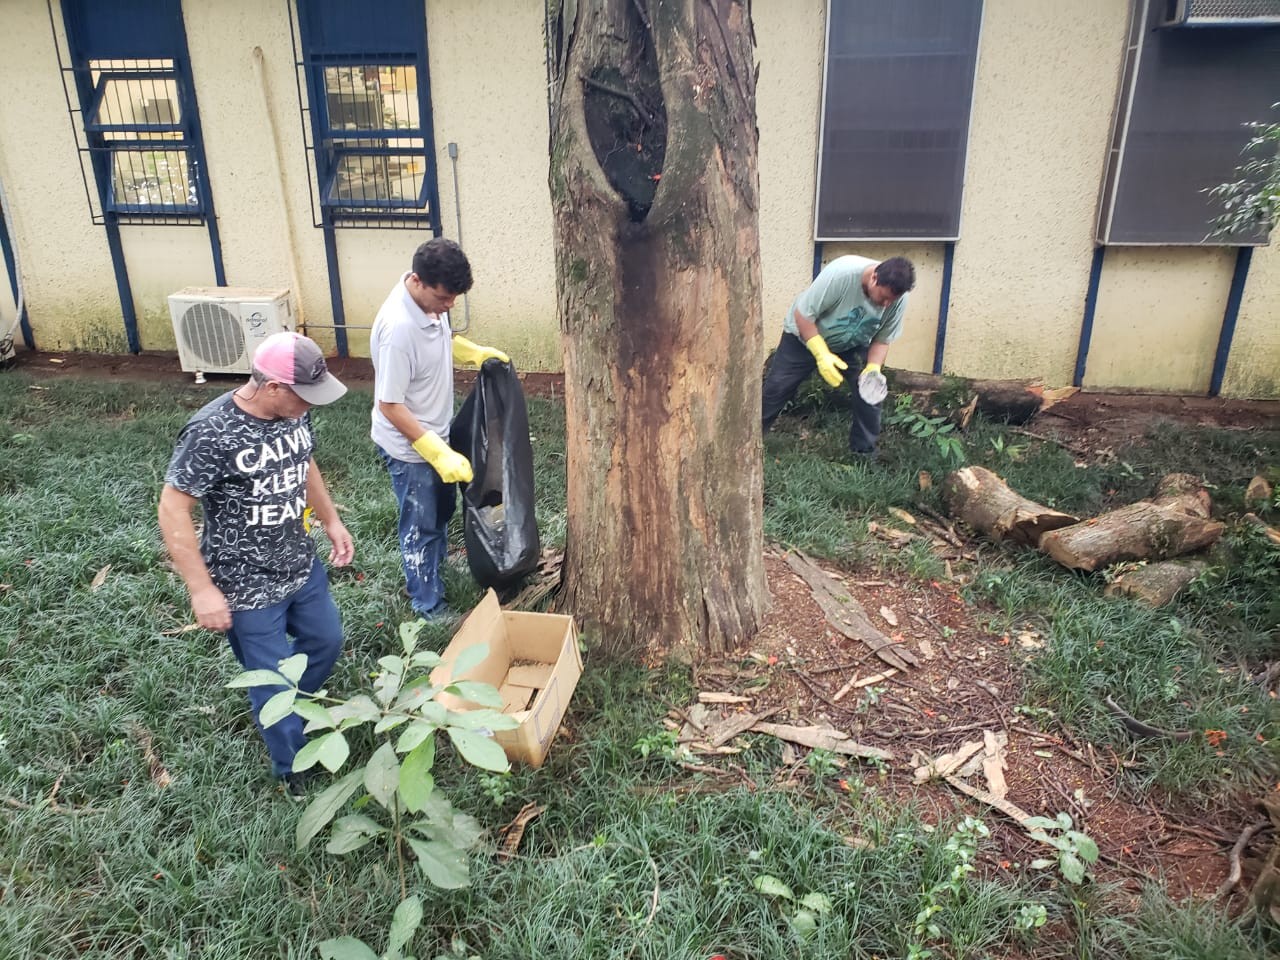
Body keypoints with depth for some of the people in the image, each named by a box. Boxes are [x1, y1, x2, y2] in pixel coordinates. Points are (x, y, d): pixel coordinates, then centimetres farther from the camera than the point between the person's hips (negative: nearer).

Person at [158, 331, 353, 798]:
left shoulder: (293, 411, -8)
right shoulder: (211, 432, -29)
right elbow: (172, 511, -23)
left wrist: (331, 520, 12)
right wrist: (203, 590, -22)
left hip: (302, 565, 7)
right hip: (246, 587, -7)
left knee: (326, 641, 25)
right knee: (274, 685, 8)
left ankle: (291, 709, 54)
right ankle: (295, 773, 33)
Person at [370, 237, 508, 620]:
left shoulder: (429, 300, -9)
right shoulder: (398, 327, -35)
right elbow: (389, 405, -29)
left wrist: (477, 352, 0)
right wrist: (439, 453, -31)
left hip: (434, 431, 9)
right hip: (408, 445, -9)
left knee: (443, 508, 27)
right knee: (421, 525, 10)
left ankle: (435, 568, 52)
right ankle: (428, 604, 30)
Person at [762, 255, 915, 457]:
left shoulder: (898, 300, -24)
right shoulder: (840, 273, -39)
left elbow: (882, 339, -10)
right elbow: (802, 314, -30)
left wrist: (873, 369, -29)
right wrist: (822, 354, -36)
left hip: (853, 345, 3)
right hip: (805, 334, -3)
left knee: (871, 390, -11)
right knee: (776, 387, -6)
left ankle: (865, 451, 6)